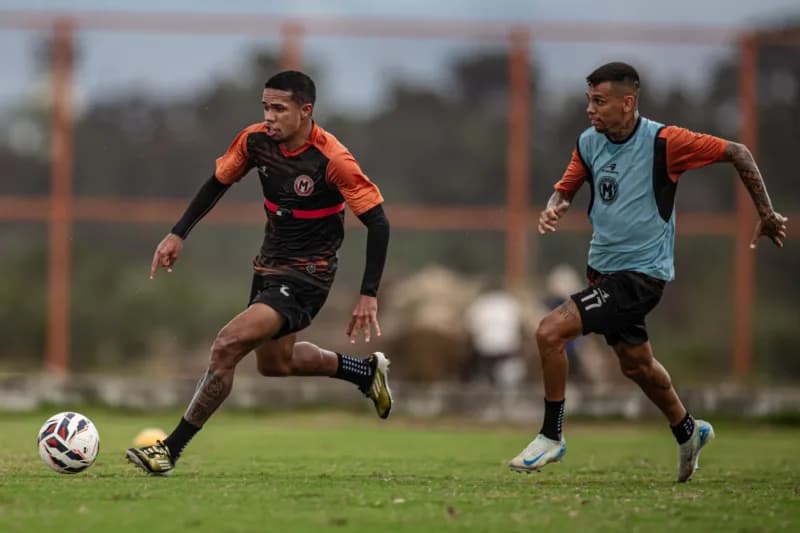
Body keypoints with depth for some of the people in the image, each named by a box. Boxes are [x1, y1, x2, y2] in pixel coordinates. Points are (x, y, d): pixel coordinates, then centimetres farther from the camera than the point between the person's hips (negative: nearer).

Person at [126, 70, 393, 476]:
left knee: (227, 345, -22)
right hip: (268, 266, 8)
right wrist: (178, 235, 5)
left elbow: (377, 223, -18)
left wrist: (369, 296, -22)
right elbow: (218, 182, 11)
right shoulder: (255, 140, -7)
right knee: (274, 362, 26)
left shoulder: (332, 160, -24)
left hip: (305, 278, -8)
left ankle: (171, 450, -14)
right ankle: (366, 371, 48)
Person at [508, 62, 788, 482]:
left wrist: (766, 215, -5)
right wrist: (553, 209, -12)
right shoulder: (589, 143, 0)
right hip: (603, 270, 7)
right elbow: (567, 187, 13)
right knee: (636, 364, 21)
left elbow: (736, 153, -10)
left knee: (550, 332, -19)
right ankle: (688, 432, 45)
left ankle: (551, 436, -3)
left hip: (641, 272, -7)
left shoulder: (662, 142, -18)